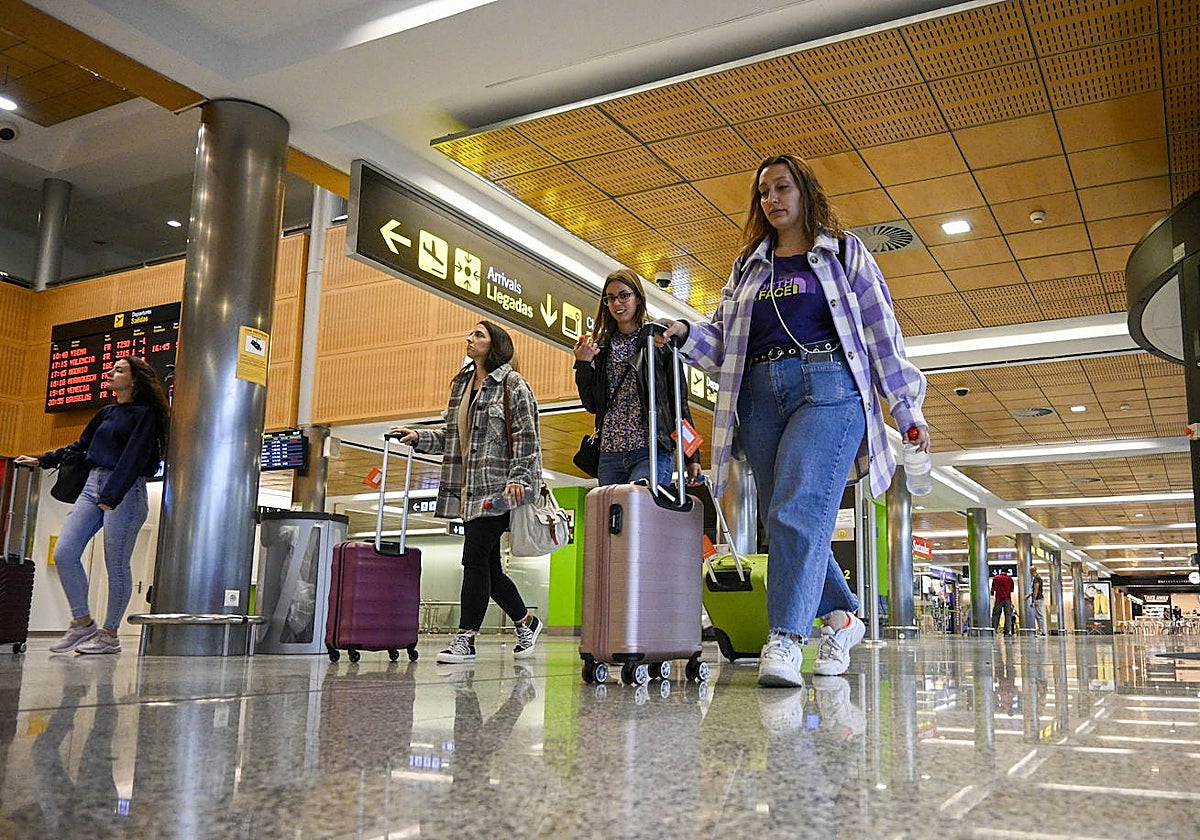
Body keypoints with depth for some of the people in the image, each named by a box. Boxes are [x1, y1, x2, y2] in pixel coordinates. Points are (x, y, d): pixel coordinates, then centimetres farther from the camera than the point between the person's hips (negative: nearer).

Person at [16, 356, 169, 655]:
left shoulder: (144, 414, -4)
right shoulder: (106, 413, 19)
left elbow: (133, 458, -14)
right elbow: (80, 447, 29)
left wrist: (111, 496, -20)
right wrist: (42, 460, 26)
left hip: (125, 492, -8)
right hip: (92, 485, 8)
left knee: (116, 563, -5)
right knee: (64, 553, -2)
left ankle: (110, 634, 5)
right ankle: (83, 623, 8)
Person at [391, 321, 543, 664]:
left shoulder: (513, 384, -3)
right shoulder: (461, 384, 19)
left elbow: (526, 436, -9)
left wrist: (518, 477, -18)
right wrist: (419, 437, 10)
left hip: (496, 488, -8)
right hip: (468, 489, 8)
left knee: (475, 560, -10)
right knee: (488, 565, 10)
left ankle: (466, 639, -3)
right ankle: (526, 622, 27)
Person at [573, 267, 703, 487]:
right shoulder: (601, 347, 14)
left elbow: (679, 400, 1)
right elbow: (591, 405, 14)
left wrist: (692, 456, -1)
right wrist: (583, 365, 0)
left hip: (651, 452, -4)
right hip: (610, 454, 5)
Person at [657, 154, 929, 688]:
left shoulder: (843, 253, 14)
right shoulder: (748, 267, 24)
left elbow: (882, 332, 9)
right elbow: (723, 342, 18)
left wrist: (908, 409, 4)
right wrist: (685, 334, -4)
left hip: (827, 387, -5)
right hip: (760, 396, 5)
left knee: (798, 510, -21)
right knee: (784, 520, 3)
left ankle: (784, 643, -26)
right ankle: (840, 617, 21)